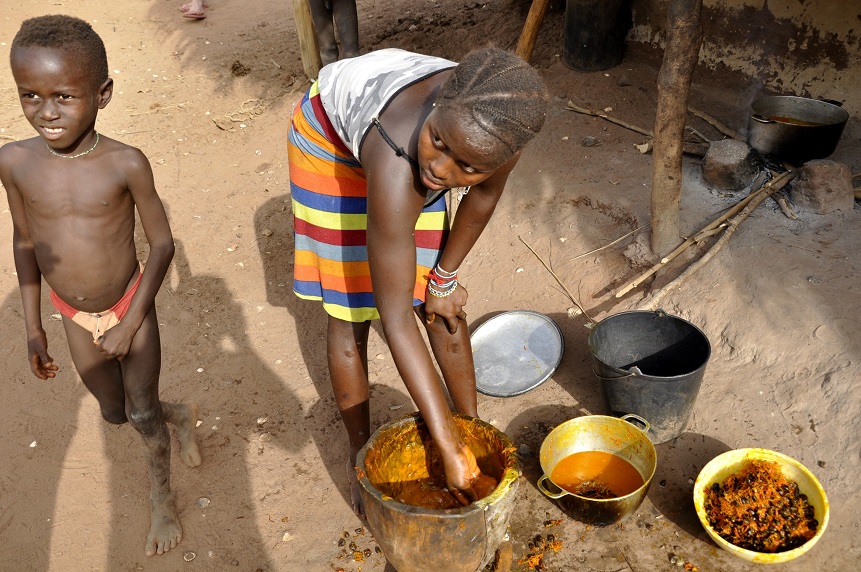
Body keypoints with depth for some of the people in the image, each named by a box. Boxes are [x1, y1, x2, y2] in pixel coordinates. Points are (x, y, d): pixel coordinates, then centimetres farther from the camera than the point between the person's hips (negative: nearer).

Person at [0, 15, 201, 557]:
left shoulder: (126, 163, -24)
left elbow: (163, 243, -14)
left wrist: (131, 324, -16)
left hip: (131, 309, -3)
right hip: (76, 318, 4)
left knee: (143, 414, 11)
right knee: (116, 412, 20)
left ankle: (161, 497, 39)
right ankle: (181, 415, 52)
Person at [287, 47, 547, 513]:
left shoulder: (501, 120, -35)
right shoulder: (397, 171, -47)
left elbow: (484, 194, -10)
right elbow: (395, 319, -42)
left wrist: (445, 275, -1)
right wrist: (448, 450, -38)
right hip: (331, 134, -4)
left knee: (442, 306, 6)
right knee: (350, 312, 1)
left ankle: (472, 425, 28)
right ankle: (361, 458, 22)